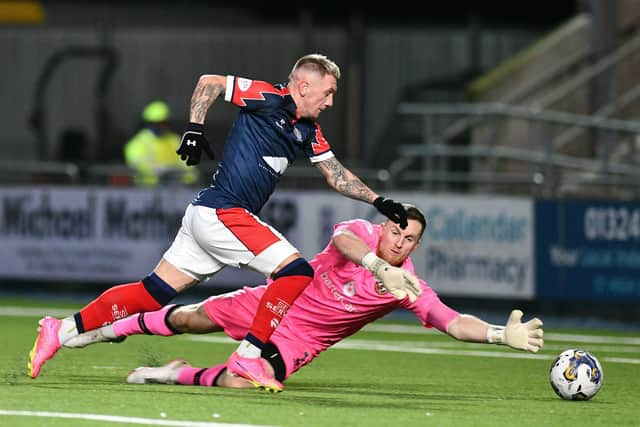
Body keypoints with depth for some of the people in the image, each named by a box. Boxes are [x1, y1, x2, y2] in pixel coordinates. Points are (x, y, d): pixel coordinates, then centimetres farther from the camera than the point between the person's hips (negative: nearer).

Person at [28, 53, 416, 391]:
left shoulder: (308, 131, 15)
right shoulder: (268, 99, -9)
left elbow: (337, 176, 22)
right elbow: (209, 83, -5)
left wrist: (378, 201, 12)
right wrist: (195, 129, -12)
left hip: (208, 217, 8)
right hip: (222, 213, -8)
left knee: (153, 293, 6)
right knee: (297, 270, -13)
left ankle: (63, 330, 8)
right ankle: (249, 355, -11)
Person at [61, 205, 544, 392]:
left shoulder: (409, 288, -15)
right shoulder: (362, 232, -14)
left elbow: (455, 322, -21)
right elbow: (343, 238, -38)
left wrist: (503, 334, -37)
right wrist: (377, 266, -56)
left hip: (301, 339, -1)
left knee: (238, 383, -26)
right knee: (188, 318, 6)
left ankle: (177, 375, 4)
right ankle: (111, 329, 33)